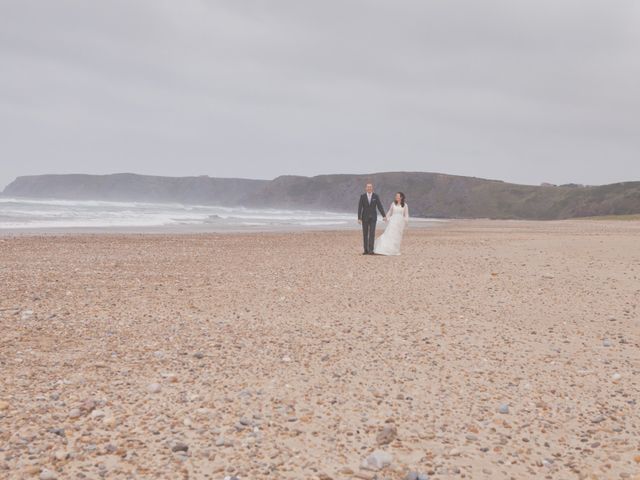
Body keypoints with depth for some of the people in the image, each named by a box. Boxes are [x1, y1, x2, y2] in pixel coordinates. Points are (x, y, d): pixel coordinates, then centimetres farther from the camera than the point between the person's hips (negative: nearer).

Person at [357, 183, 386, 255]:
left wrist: (384, 216, -11)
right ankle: (366, 250, 12)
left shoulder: (376, 196, -2)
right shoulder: (362, 196, -3)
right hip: (365, 217, 1)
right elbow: (360, 208, -6)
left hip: (373, 217, -1)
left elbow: (380, 206, -2)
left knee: (372, 233, -12)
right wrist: (359, 218, -12)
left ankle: (371, 250, -14)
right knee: (365, 234, 4)